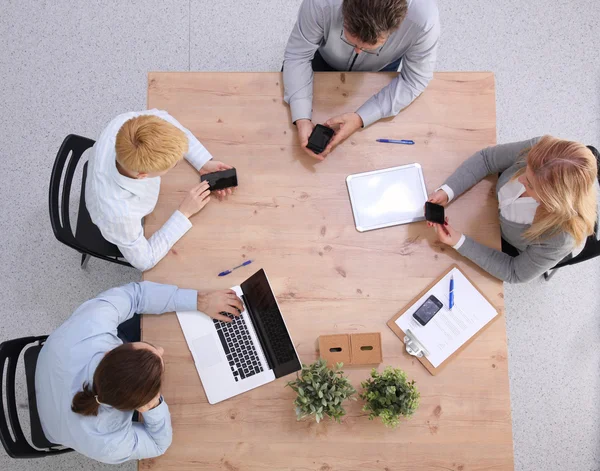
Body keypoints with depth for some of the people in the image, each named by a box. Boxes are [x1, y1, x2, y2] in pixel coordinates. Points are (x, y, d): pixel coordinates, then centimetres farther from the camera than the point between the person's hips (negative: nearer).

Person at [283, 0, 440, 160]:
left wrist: (361, 118, -42)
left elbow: (414, 80, -29)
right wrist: (301, 119, -44)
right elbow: (297, 55, -31)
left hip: (380, 69, 0)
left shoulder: (424, 20, -43)